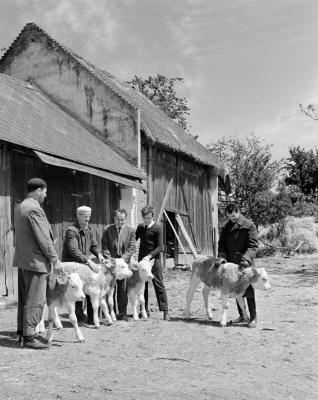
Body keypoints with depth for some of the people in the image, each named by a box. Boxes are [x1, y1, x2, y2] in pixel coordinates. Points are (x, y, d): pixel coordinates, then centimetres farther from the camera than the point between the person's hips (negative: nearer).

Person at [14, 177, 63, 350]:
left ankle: (22, 333, 22)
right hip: (35, 261, -10)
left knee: (24, 300, 15)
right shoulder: (34, 209, -18)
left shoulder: (19, 207, 12)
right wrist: (55, 259, -13)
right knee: (35, 301, -3)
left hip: (22, 260, 10)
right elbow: (43, 239, -19)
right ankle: (29, 337, 2)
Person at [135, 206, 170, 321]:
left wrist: (150, 256, -20)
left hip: (154, 259, -5)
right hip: (141, 259, 5)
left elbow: (160, 247, -10)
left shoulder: (157, 228, -7)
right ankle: (145, 310, 17)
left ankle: (165, 311, -2)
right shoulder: (140, 227, 10)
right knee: (142, 286, 7)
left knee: (159, 285, -5)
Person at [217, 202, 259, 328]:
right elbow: (222, 244, 13)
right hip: (231, 264, 6)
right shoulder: (226, 227, 11)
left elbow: (253, 246, -11)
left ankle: (253, 317, 4)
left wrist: (246, 258, -26)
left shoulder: (249, 226, -6)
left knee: (248, 291, -6)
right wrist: (222, 256, -5)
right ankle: (241, 315, 24)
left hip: (245, 264, -5)